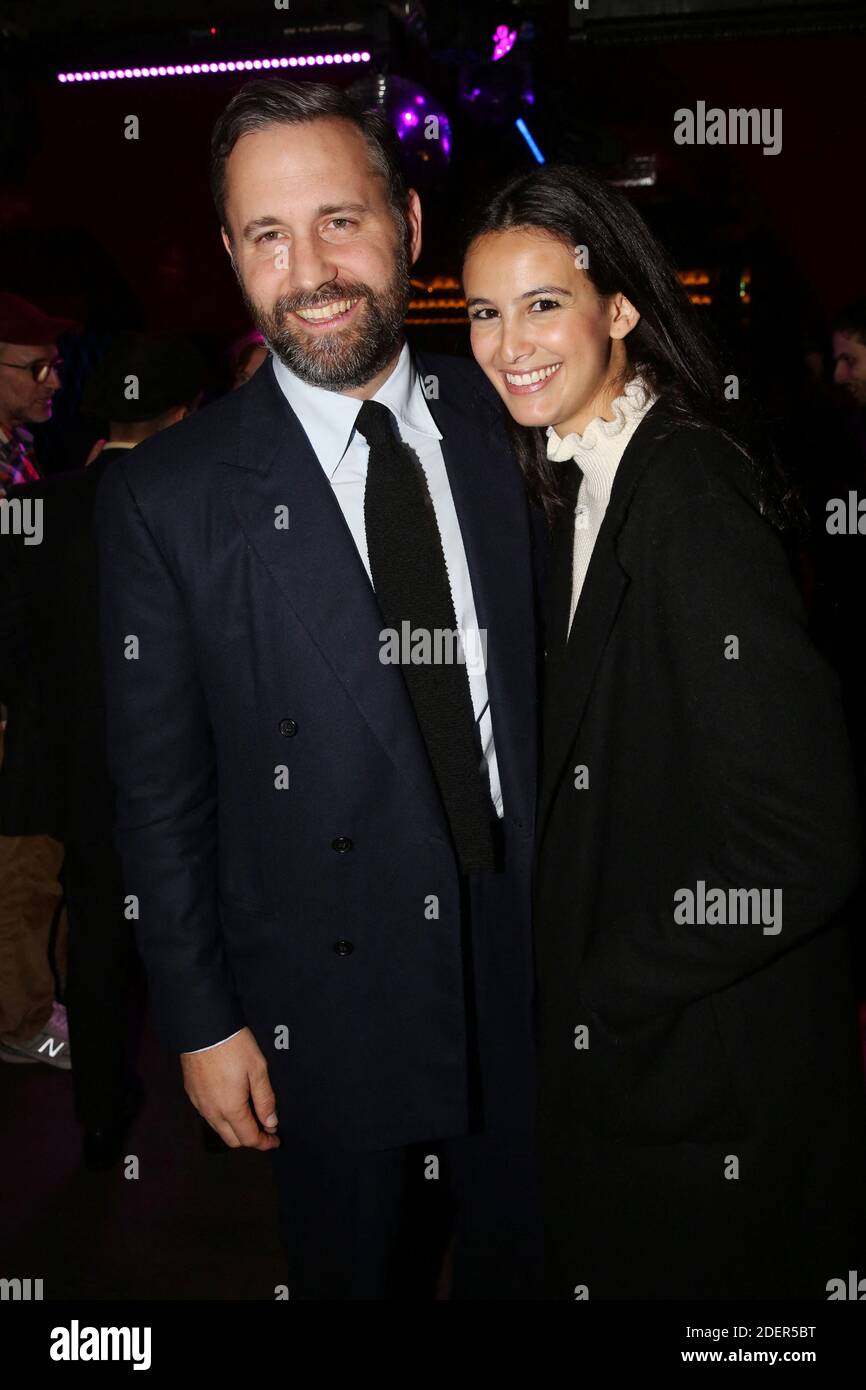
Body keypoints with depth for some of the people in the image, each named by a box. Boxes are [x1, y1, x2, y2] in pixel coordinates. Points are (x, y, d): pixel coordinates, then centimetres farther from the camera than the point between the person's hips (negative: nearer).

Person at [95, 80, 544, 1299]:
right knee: (358, 1275, 18)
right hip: (333, 1014, -2)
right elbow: (159, 787, -6)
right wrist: (200, 1017, -4)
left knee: (527, 1263, 20)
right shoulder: (166, 498, -10)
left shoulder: (505, 424, -1)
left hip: (536, 969, 3)